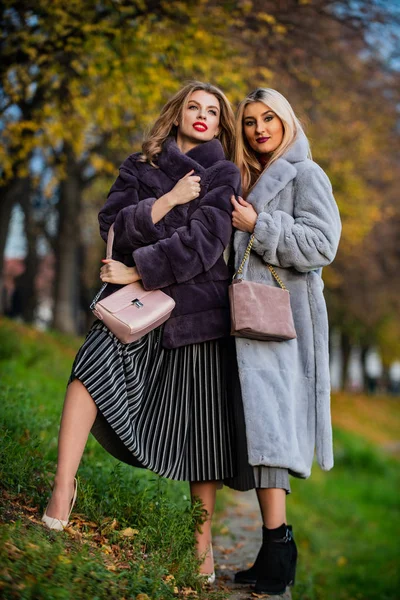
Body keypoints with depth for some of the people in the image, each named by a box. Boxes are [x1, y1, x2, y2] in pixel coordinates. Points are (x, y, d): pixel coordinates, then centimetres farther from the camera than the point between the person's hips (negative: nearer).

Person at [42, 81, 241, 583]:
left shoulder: (223, 175, 8)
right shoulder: (140, 167, 15)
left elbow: (204, 241, -6)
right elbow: (112, 226, 1)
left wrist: (139, 270, -10)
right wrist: (165, 202, -9)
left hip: (196, 304, -1)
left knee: (201, 428, -1)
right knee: (92, 366, -26)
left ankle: (202, 546, 8)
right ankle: (61, 493, -27)